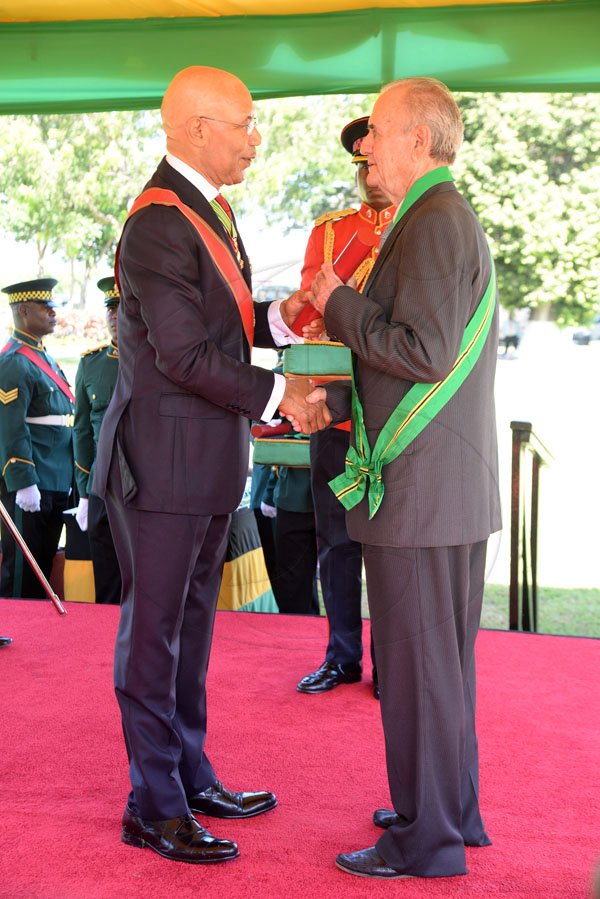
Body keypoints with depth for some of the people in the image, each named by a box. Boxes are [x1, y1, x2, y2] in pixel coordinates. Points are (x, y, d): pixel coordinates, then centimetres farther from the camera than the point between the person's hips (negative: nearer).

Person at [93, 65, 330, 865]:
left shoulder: (209, 210, 14)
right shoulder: (161, 224, -19)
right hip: (162, 462, -10)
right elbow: (185, 355, -22)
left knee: (190, 627, 17)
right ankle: (154, 807, 12)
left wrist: (281, 316, 2)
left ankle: (191, 779, 30)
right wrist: (277, 395, -15)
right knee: (153, 633, 1)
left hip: (205, 465, 10)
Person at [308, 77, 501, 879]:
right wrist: (338, 397, 20)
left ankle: (426, 841, 9)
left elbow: (426, 354, -23)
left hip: (418, 488, -10)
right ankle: (454, 808, 31)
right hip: (459, 485, 10)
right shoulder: (457, 221, 18)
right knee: (444, 657, 18)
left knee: (415, 663, -1)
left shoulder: (433, 224, -15)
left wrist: (340, 306, -11)